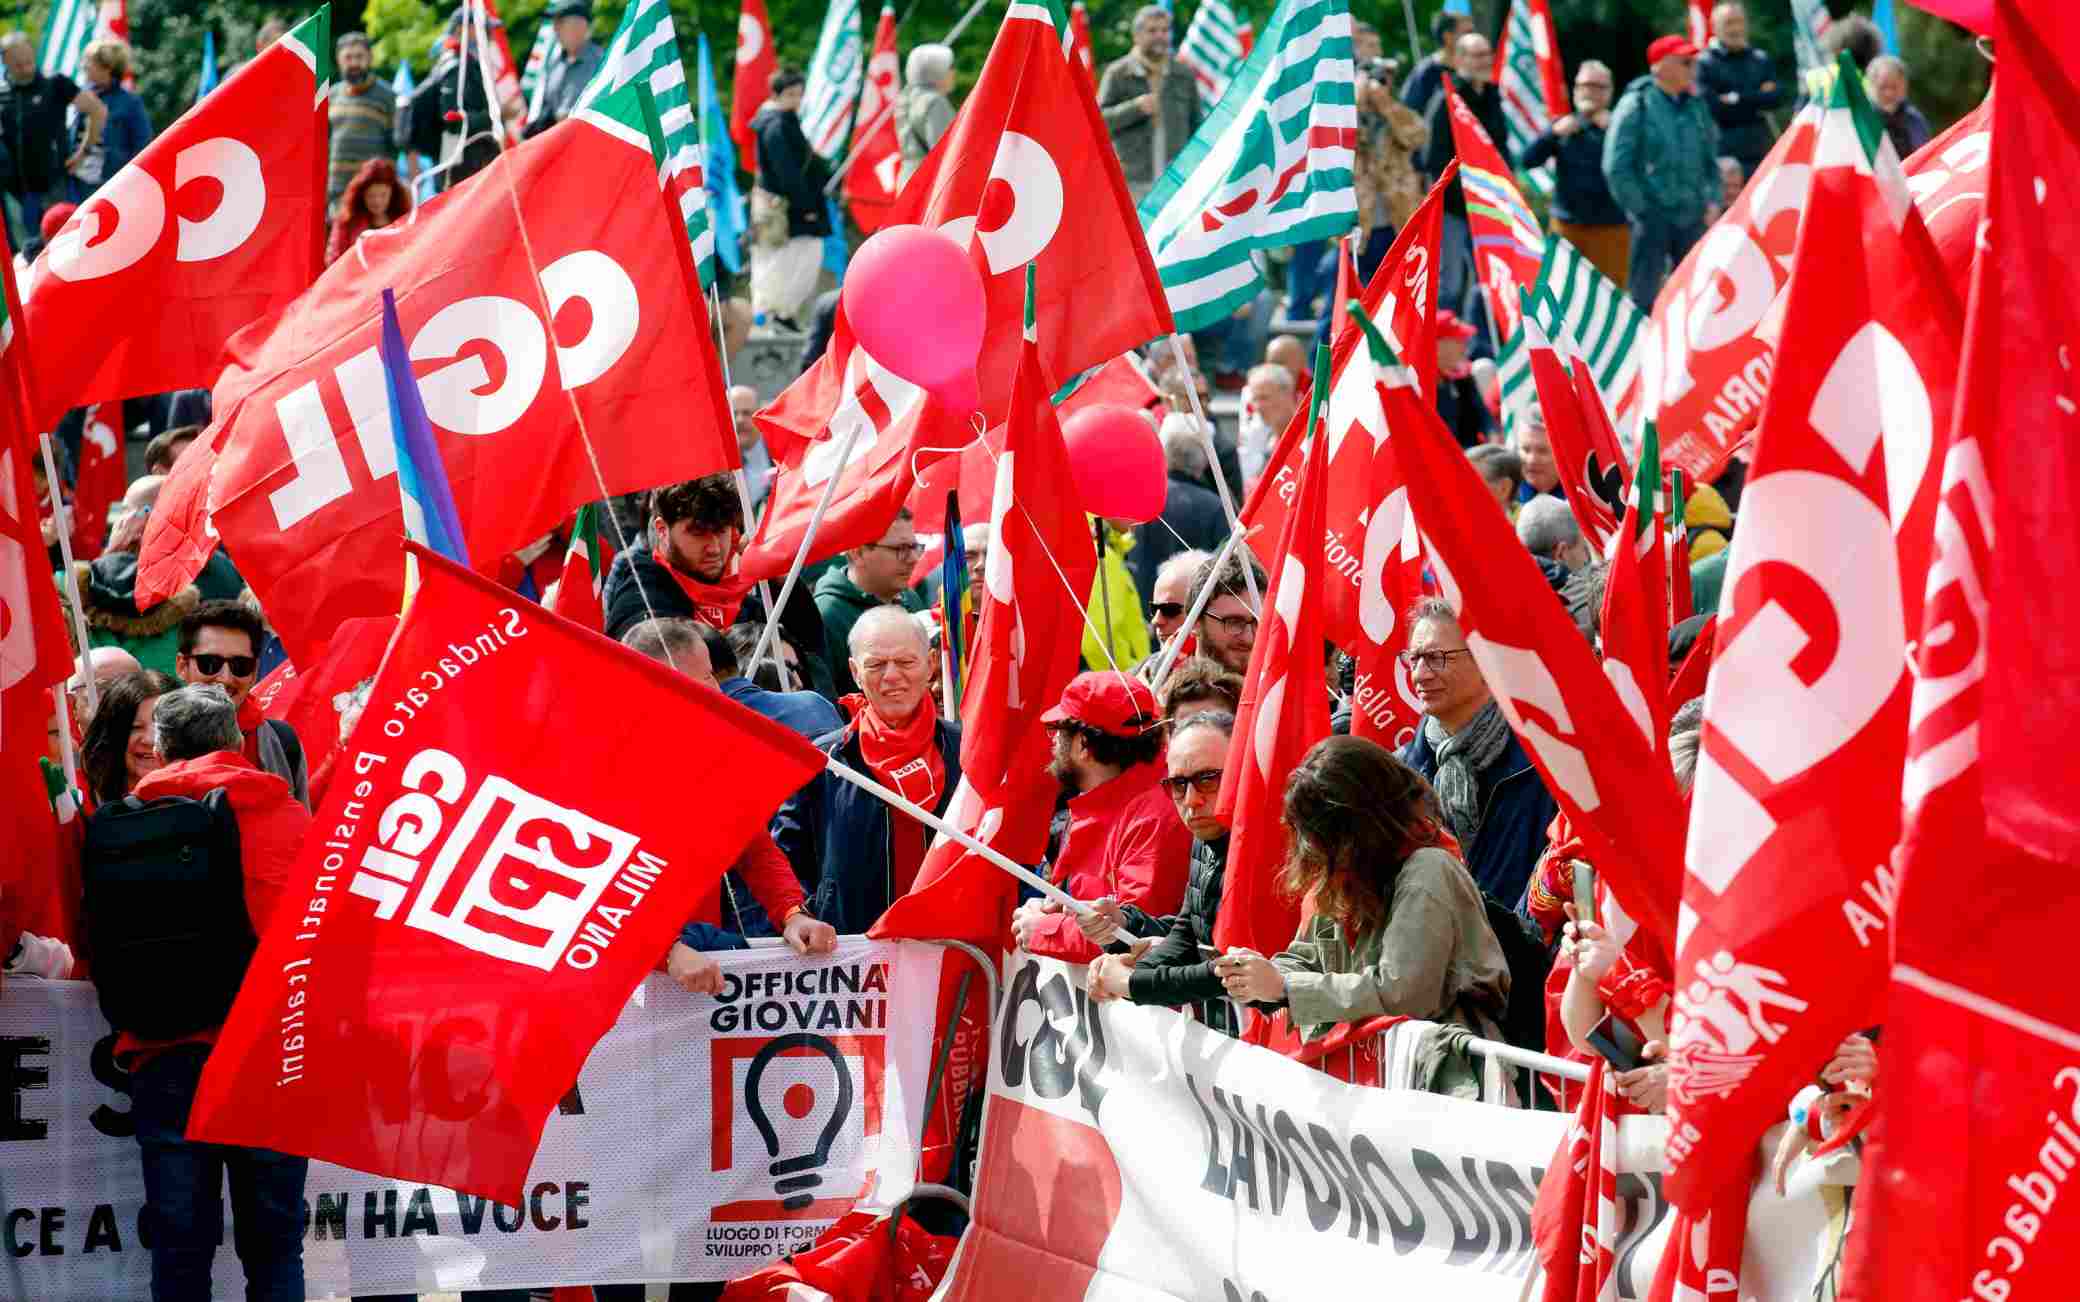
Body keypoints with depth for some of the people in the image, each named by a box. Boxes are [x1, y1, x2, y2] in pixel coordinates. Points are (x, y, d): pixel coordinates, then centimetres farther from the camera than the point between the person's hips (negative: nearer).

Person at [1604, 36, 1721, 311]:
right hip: (1653, 218, -5)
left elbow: (1711, 161, 20)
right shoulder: (1637, 106, -7)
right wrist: (1641, 210, -10)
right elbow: (1616, 167, -9)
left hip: (1692, 217, 5)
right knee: (1644, 293, -4)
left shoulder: (1696, 106, 11)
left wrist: (1712, 201, 5)